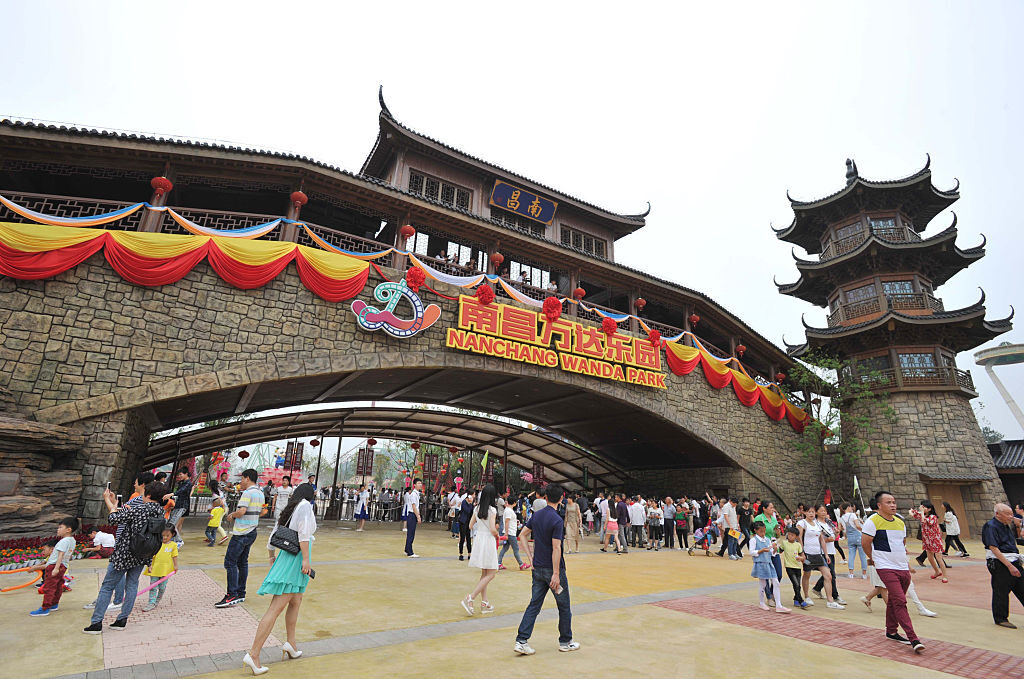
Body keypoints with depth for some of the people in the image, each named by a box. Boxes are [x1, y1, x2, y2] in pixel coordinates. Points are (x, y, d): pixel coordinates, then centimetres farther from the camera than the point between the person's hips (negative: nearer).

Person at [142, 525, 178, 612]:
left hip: (165, 570, 0)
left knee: (162, 587, 6)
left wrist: (175, 565, -7)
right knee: (153, 587, 1)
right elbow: (152, 555, 3)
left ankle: (157, 601, 27)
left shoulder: (173, 545, 0)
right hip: (155, 569, 1)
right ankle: (151, 603, 8)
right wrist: (150, 565, -4)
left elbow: (174, 556, 1)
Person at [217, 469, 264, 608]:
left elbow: (241, 511, -26)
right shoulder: (260, 493, 13)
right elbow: (261, 512, 24)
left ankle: (232, 596, -7)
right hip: (252, 532, 9)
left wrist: (232, 515, -8)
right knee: (242, 562, 15)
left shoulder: (248, 493, -16)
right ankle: (241, 594, 20)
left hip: (242, 533, -9)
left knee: (230, 562, -5)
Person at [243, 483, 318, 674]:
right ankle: (253, 655, -6)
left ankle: (291, 644, 28)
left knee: (296, 601, 22)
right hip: (296, 558, -10)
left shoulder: (288, 508, 15)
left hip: (286, 556, 10)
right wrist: (306, 559, -21)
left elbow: (274, 533, 22)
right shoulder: (305, 505, -10)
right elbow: (303, 532, -20)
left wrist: (272, 556, 37)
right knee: (276, 608, -7)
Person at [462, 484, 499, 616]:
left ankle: (484, 603, 21)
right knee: (490, 574, 2)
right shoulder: (492, 510, -15)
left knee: (484, 574, 17)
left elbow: (470, 526, 9)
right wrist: (497, 535, 0)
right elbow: (493, 529, -20)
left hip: (478, 539, 7)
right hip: (488, 541, -7)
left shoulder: (477, 508, 4)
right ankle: (470, 598, -6)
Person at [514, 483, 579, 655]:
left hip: (538, 568, 6)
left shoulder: (536, 515, 2)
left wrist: (530, 556, 8)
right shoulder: (557, 520, -20)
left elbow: (523, 535, 8)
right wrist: (556, 574, -19)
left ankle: (521, 641, 8)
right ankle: (565, 642, 26)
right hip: (553, 569, -6)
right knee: (564, 607, 13)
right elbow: (556, 548, -22)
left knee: (534, 604, 12)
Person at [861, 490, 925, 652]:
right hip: (886, 568, -7)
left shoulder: (900, 522, 10)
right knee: (900, 601, -12)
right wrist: (874, 558, 6)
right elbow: (865, 543, -7)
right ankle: (913, 639, -9)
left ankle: (891, 632, 29)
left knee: (894, 601, 16)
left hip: (903, 568, 7)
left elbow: (902, 543, 25)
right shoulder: (873, 521, -12)